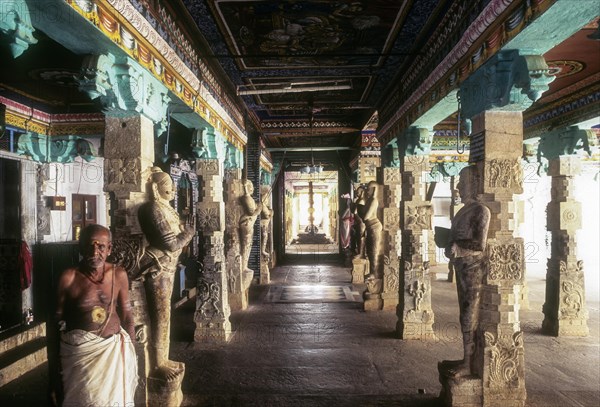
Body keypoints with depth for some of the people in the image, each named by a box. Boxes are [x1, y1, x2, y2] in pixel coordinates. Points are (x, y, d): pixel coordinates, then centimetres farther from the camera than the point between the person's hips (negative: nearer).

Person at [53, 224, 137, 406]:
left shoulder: (119, 275, -4)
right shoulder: (68, 277, -12)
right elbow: (57, 323, -5)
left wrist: (131, 351, 11)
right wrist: (54, 369, -2)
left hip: (114, 349, 3)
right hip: (79, 351, -2)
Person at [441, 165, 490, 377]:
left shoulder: (480, 210, -15)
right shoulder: (465, 209, 11)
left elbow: (479, 245, -20)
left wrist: (456, 247, -12)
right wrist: (450, 244, 4)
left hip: (473, 269, -9)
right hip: (463, 268, 9)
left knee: (470, 318, 1)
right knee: (465, 316, 15)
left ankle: (469, 364, 12)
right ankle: (466, 359, 26)